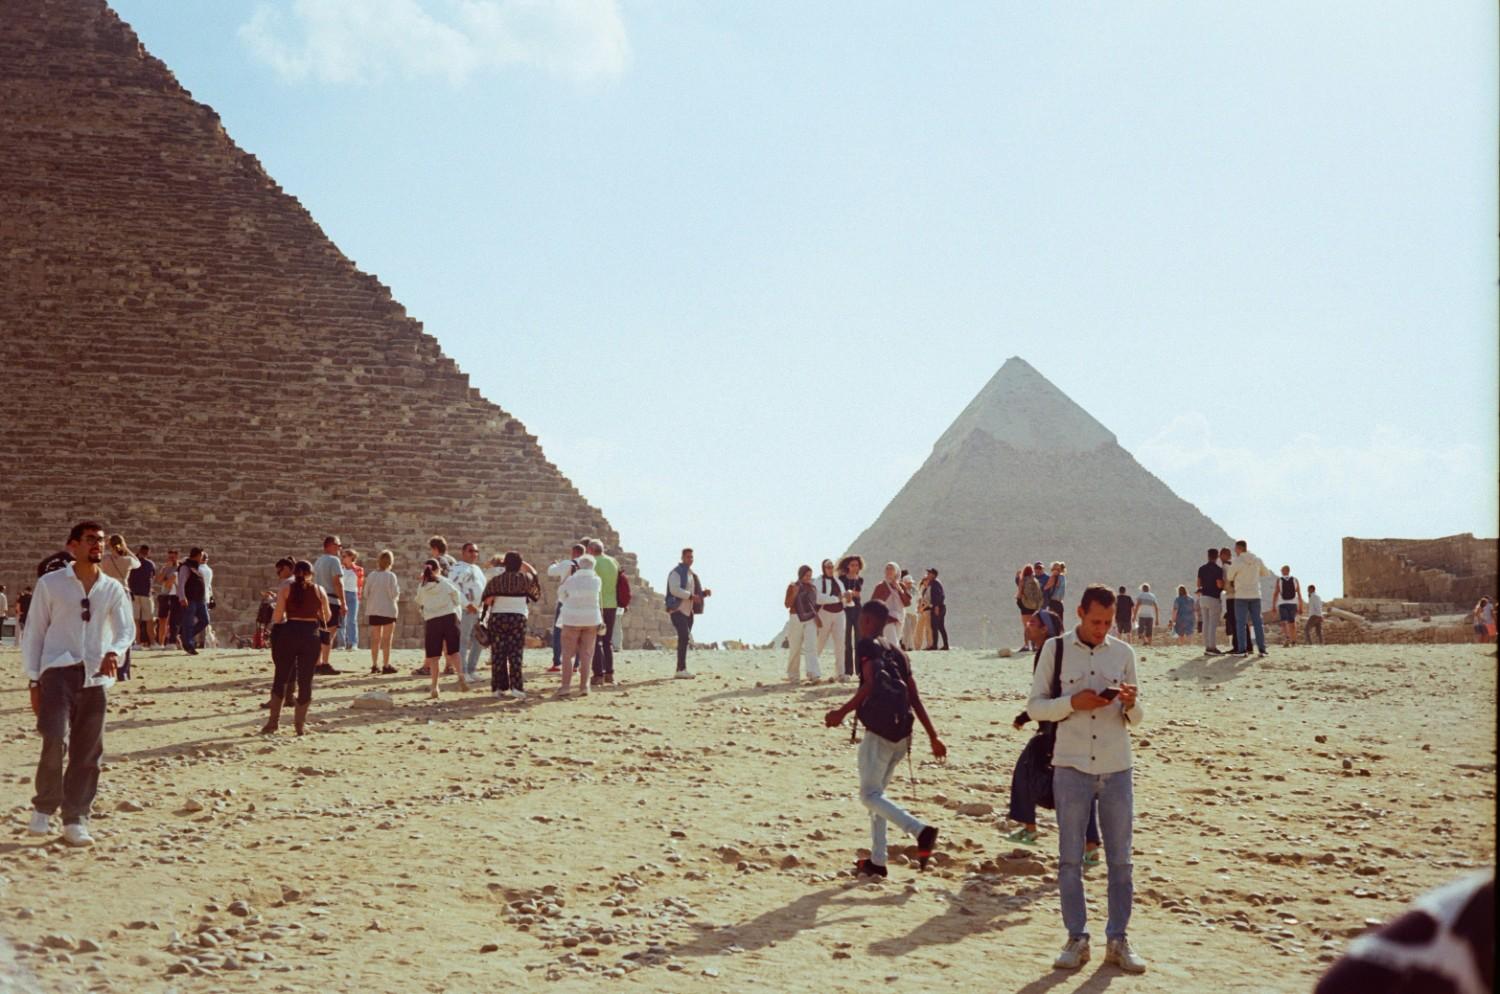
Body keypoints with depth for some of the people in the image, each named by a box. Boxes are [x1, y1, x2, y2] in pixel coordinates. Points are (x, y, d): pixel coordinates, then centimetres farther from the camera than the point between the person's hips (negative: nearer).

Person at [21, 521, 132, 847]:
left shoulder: (113, 589, 10)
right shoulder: (50, 584, 2)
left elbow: (127, 629, 4)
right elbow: (33, 634, 4)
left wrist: (114, 652, -19)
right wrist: (33, 681, 0)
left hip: (94, 676, 3)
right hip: (57, 672, -3)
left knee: (88, 752, 3)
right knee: (55, 740, -18)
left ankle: (75, 820, 13)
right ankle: (44, 808, 3)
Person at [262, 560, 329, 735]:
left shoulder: (285, 589, 1)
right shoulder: (319, 590, 5)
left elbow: (277, 617, -5)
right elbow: (327, 617, 11)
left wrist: (273, 624, 17)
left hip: (288, 633, 0)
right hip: (311, 635, 0)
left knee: (281, 677, 11)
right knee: (305, 680, 7)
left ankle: (273, 720, 9)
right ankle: (300, 724, 9)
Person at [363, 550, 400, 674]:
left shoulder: (371, 575, 1)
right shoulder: (390, 576, -12)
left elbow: (365, 593, 4)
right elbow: (394, 594, -14)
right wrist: (398, 586, 4)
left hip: (373, 610, 4)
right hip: (388, 610, -4)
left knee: (375, 639, 11)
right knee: (387, 639, 2)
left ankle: (374, 665, 10)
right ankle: (386, 665, 1)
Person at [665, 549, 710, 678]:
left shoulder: (692, 574, 20)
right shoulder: (676, 573, -7)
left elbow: (696, 592, 25)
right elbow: (674, 590, -21)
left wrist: (705, 593, 4)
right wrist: (691, 596, -26)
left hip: (688, 611, 9)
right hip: (677, 610, -9)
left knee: (684, 640, 7)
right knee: (684, 637, -19)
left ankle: (680, 670, 10)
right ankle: (681, 669, -22)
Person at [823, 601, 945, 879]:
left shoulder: (867, 645, -2)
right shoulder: (897, 653, 19)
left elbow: (870, 684, -17)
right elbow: (915, 698, 15)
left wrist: (842, 712, -12)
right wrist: (933, 737, 14)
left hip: (879, 729, -8)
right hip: (902, 732, 8)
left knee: (869, 795, -5)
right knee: (876, 792, 16)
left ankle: (921, 831, -23)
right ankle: (877, 861, 14)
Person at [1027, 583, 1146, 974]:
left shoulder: (1123, 653, 7)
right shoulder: (1056, 649, 0)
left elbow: (1135, 719, 12)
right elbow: (1035, 706, 1)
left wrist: (1132, 704, -11)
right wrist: (1073, 702, -15)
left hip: (1116, 769, 2)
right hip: (1071, 767, -2)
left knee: (1121, 860, 5)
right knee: (1070, 858, 4)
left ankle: (1118, 940, 14)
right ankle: (1077, 939, 13)